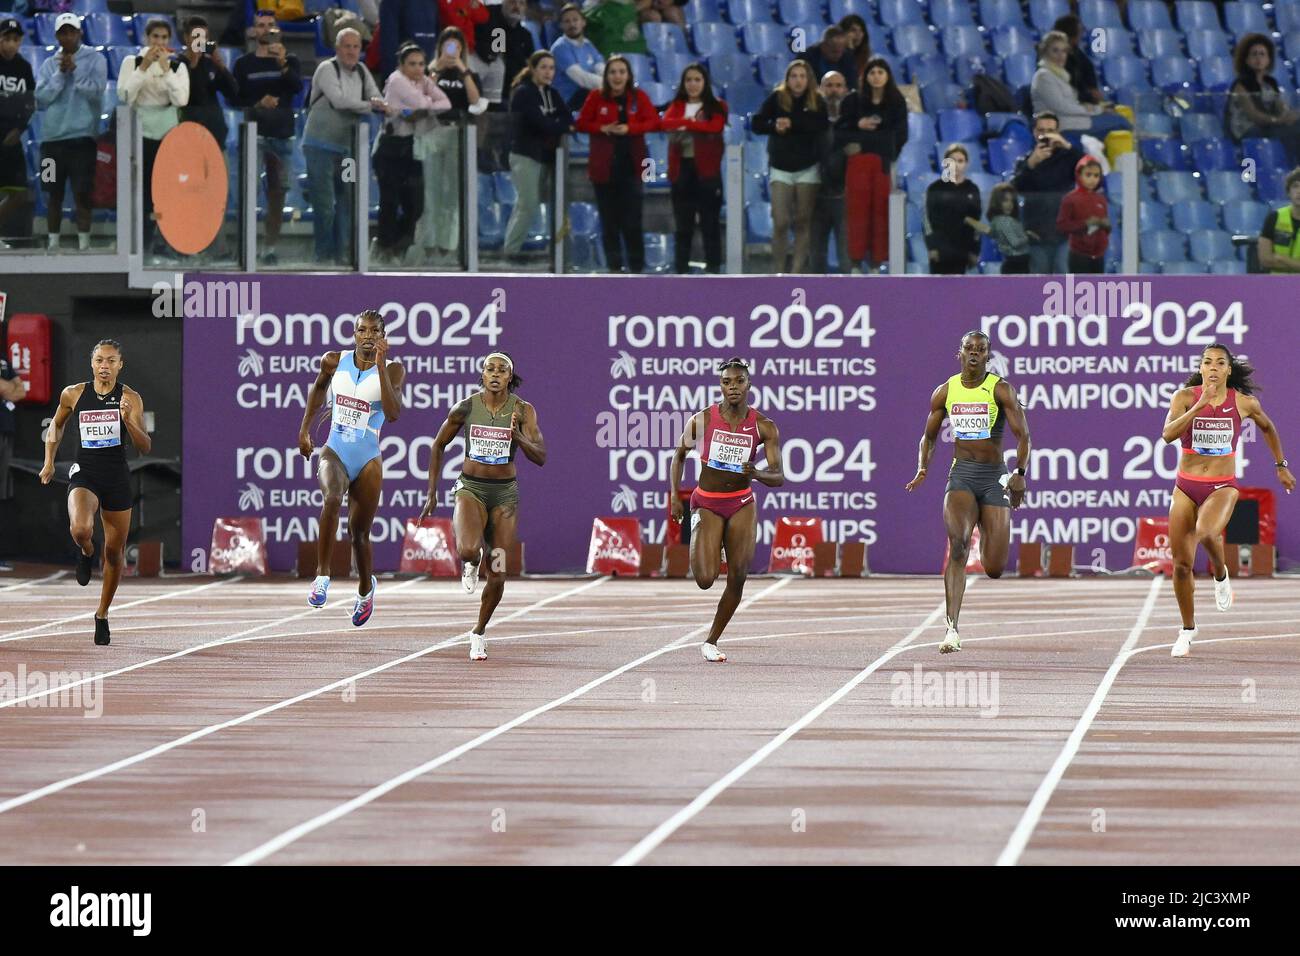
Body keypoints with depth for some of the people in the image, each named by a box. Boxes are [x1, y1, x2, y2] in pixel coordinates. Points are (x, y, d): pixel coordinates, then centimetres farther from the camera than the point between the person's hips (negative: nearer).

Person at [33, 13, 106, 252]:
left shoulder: (95, 59, 2)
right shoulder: (49, 65, 10)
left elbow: (96, 91, -11)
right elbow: (41, 99, 0)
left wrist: (74, 70, -12)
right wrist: (60, 74, -8)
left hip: (82, 136, -3)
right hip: (52, 137, 3)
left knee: (82, 193, -6)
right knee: (54, 194, 7)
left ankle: (83, 242, -5)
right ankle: (53, 243, 12)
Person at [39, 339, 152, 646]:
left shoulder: (130, 398, -4)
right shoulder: (73, 394, 0)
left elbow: (145, 447, -9)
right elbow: (57, 424, 20)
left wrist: (128, 420, -26)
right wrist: (49, 461, 12)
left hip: (117, 478, 1)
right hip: (84, 474, -1)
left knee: (114, 552, 7)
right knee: (81, 529, -31)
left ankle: (102, 615, 28)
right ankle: (85, 553, 8)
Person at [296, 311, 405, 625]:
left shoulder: (392, 369, -8)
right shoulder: (335, 361, 0)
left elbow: (393, 413, -23)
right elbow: (319, 388, 22)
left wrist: (380, 365, -26)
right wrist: (304, 429, 19)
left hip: (368, 460, 0)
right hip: (334, 452, 0)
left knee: (359, 531, 10)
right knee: (332, 497, -34)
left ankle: (366, 587, 41)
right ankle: (322, 576, -31)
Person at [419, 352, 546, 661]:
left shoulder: (523, 411, -6)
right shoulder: (466, 409, -6)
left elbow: (540, 457, -12)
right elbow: (439, 445, 8)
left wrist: (518, 438, -32)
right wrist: (431, 492, 6)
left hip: (505, 493, 1)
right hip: (471, 488, -1)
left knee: (497, 574, 2)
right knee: (468, 549, -30)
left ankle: (479, 632, 25)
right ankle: (470, 564, 9)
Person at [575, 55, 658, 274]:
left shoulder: (639, 97, 3)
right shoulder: (596, 97, 3)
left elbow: (653, 122, -2)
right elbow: (581, 124, 3)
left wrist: (629, 128, -16)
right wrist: (602, 128, -15)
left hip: (631, 165, -1)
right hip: (603, 165, 1)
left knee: (632, 220, -5)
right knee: (609, 219, 5)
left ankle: (637, 266, 3)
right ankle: (613, 265, 12)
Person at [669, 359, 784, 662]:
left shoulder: (764, 427, -5)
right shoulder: (702, 420, -7)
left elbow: (778, 477, -8)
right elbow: (679, 455, 8)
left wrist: (757, 474, -30)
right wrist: (674, 495, -3)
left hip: (742, 505, 2)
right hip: (707, 505, -2)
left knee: (738, 578, -7)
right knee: (705, 580, -15)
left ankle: (711, 641, 11)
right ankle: (699, 552, 24)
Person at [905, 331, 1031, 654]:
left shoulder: (1001, 390, -4)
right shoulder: (945, 392, 6)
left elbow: (1023, 435, -7)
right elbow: (929, 436, 17)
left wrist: (1020, 474, -22)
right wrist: (922, 470, -1)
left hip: (995, 477, -1)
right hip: (961, 475, 1)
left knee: (994, 569, -3)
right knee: (957, 543, -25)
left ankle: (988, 539, 38)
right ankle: (952, 630, -29)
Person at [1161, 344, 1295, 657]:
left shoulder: (1244, 403, -2)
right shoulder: (1186, 396, -5)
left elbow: (1268, 428, 19)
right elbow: (1168, 434, -21)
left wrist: (1281, 466, 26)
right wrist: (1199, 406, -27)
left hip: (1223, 487, -1)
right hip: (1186, 487, 1)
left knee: (1206, 533, -33)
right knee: (1181, 564, 0)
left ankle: (1221, 575, 1)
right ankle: (1188, 629, 21)